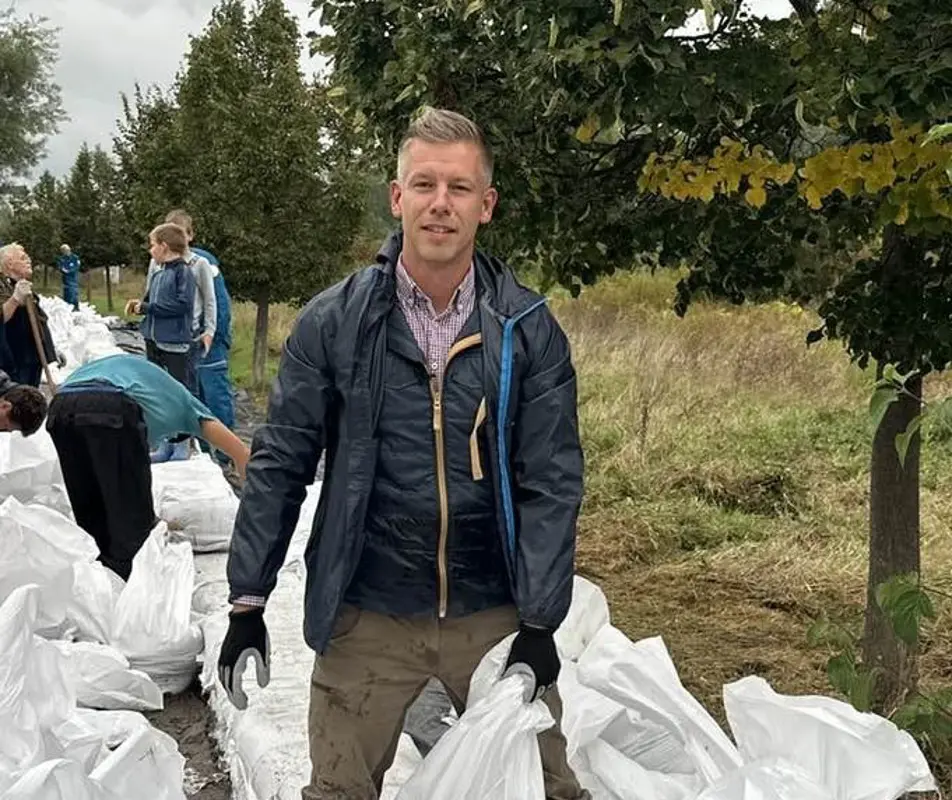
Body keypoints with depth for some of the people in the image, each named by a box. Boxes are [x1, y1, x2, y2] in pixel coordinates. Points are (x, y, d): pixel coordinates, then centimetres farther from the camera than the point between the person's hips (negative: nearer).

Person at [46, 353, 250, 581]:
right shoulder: (176, 393, 33)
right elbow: (239, 451, 31)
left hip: (61, 408, 5)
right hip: (112, 410, -5)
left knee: (89, 515, 20)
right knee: (132, 518, 5)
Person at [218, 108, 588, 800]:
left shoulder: (529, 329, -4)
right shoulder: (335, 321, -5)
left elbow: (552, 482, -5)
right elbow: (278, 466, -2)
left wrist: (539, 622, -10)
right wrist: (248, 603, -2)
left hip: (495, 613, 1)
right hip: (366, 618, 0)